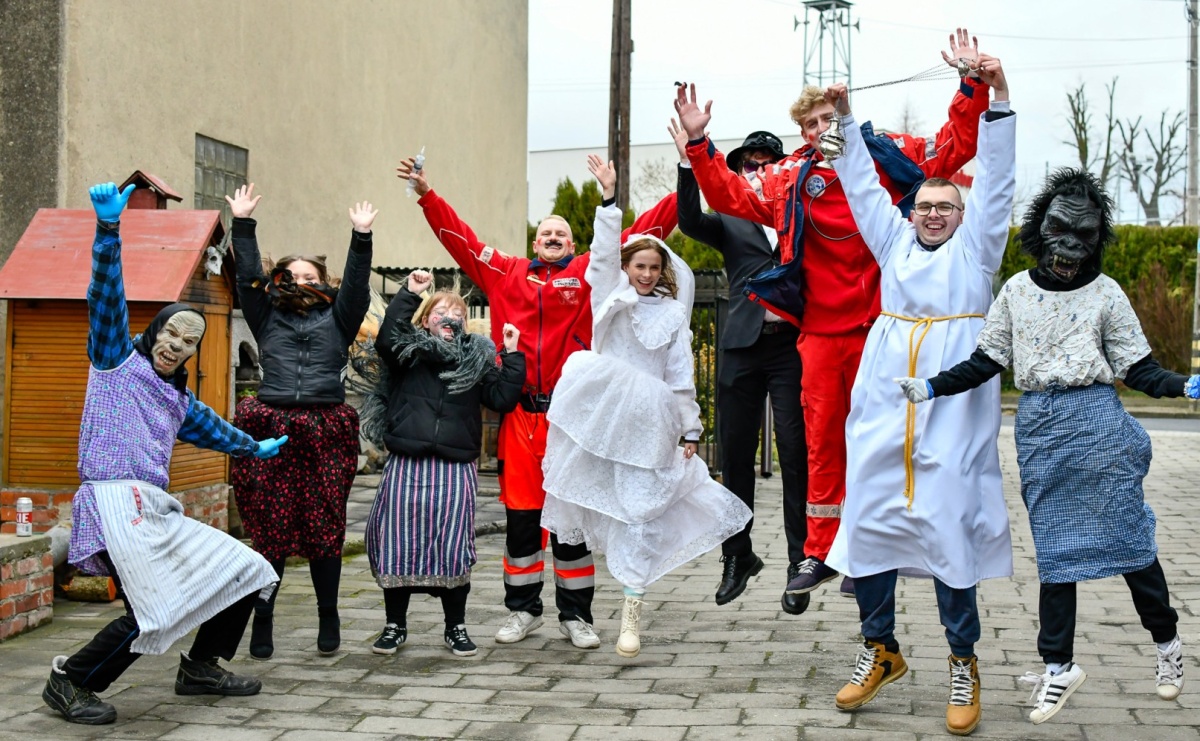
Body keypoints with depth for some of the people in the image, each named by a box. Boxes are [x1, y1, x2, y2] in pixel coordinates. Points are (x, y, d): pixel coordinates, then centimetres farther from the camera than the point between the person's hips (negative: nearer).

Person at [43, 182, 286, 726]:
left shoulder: (180, 401, 26)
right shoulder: (118, 360, 7)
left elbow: (213, 430, 46)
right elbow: (106, 296, -7)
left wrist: (258, 449, 63)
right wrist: (108, 228, -22)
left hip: (157, 512, 9)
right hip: (116, 500, -9)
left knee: (247, 573, 8)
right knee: (154, 614, -23)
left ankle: (200, 667, 20)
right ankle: (69, 682, -4)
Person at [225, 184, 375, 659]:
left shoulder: (336, 318, 17)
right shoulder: (267, 317, 18)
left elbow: (357, 285, 5)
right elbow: (248, 277, 10)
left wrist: (361, 237, -5)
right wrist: (243, 224, 5)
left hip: (325, 434, 0)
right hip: (271, 432, 0)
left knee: (325, 529, 1)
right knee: (269, 531, -1)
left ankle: (328, 619, 12)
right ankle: (262, 624, 5)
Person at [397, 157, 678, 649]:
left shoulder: (589, 273, 8)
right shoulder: (507, 273, 13)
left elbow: (639, 236, 5)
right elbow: (459, 238, 14)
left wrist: (684, 195, -1)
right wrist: (426, 194, 10)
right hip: (520, 414, 2)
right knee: (520, 516, 7)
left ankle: (575, 615, 13)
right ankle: (522, 610, 19)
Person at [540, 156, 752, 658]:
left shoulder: (674, 312, 8)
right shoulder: (610, 294, 10)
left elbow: (681, 375, 6)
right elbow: (604, 251, -5)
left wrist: (689, 430, 2)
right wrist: (610, 199, -16)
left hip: (649, 423, -1)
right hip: (601, 413, 1)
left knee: (639, 510, -1)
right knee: (589, 502, 2)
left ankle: (632, 608, 2)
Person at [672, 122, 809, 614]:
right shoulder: (729, 223, 11)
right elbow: (690, 221, -6)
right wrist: (688, 162, -19)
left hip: (793, 345, -1)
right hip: (743, 347, 1)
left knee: (796, 455, -3)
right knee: (735, 457, 7)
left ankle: (800, 563, 3)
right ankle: (737, 556, 21)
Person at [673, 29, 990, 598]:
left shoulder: (887, 154, 4)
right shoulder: (790, 177, 7)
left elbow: (954, 148, 5)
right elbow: (731, 197, 9)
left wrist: (971, 84, -5)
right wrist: (698, 144, 0)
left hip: (877, 324, -2)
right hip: (820, 329, 2)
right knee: (822, 438, 6)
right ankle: (819, 552, 15)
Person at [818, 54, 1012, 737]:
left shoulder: (975, 246, 10)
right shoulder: (894, 240, 18)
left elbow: (996, 180, 2)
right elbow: (863, 183, 22)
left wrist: (999, 100, -7)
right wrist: (846, 118, 17)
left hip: (952, 414, -3)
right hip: (883, 410, 4)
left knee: (951, 528, -5)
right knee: (867, 526, 2)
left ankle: (963, 662, 9)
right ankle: (881, 651, 19)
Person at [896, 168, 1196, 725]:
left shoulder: (1105, 293, 2)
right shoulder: (1016, 291, 7)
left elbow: (1137, 368, 2)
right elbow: (985, 362, 8)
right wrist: (932, 388, -3)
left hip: (1098, 423, -2)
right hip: (1039, 428, 2)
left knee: (1127, 532, 1)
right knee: (1055, 544, 6)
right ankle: (1058, 665, 13)